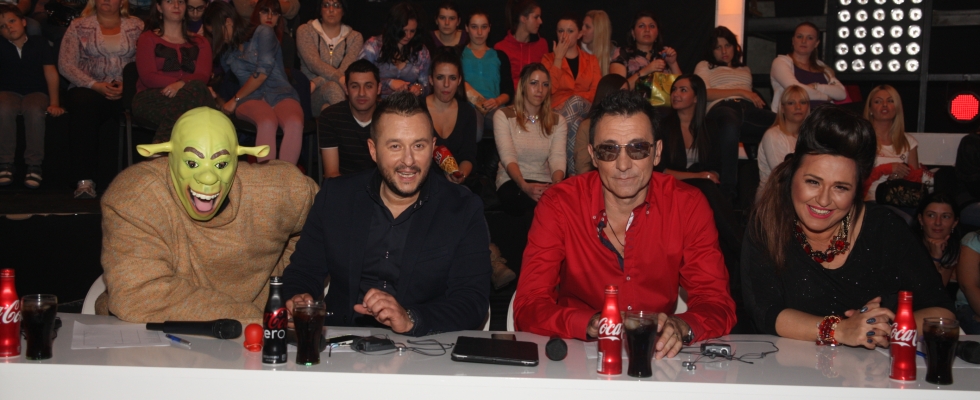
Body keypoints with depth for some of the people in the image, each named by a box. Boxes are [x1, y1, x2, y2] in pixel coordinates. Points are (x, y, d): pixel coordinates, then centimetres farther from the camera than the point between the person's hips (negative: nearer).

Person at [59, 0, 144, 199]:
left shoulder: (137, 26, 15)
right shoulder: (79, 26, 14)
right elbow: (65, 64, 4)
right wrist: (95, 85, -10)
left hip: (125, 92, 0)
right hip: (88, 89, 0)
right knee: (83, 104, -36)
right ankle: (84, 180, -39)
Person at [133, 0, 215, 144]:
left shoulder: (200, 42, 22)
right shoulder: (147, 39, 17)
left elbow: (202, 76, 4)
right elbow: (148, 77, 0)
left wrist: (181, 85, -21)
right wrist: (180, 83, -16)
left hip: (191, 96, 2)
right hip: (152, 99, -2)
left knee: (197, 89, -37)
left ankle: (160, 145, -38)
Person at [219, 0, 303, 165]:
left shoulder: (263, 32, 6)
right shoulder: (227, 54, 26)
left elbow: (263, 71, -4)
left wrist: (235, 100, 0)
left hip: (280, 94, -2)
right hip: (251, 98, 2)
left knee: (295, 123, -39)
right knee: (267, 122, -38)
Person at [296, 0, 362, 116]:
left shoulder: (355, 37, 12)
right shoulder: (305, 31, 8)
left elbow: (345, 70, -5)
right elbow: (314, 64, -10)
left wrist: (316, 83, -19)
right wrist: (339, 78, -28)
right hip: (312, 94, -1)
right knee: (333, 87, -35)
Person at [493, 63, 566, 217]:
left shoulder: (558, 121, 13)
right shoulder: (503, 116, 4)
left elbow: (558, 158, -4)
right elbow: (508, 157, -10)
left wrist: (556, 184, -27)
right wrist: (524, 186, -30)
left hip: (545, 183, 3)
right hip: (512, 182, -3)